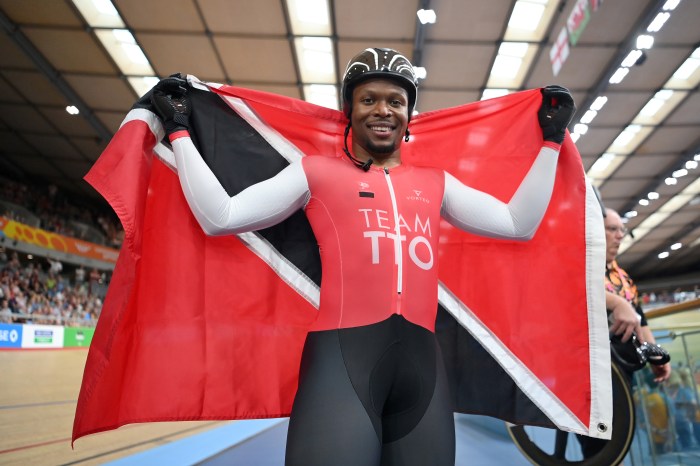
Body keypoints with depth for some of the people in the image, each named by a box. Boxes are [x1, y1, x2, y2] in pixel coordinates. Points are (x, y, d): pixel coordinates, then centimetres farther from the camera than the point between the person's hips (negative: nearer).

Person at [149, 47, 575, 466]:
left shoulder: (435, 183, 19)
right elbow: (219, 217, 5)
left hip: (422, 361, 4)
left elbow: (519, 224, 18)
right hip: (342, 353, -3)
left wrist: (552, 140, 24)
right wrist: (179, 129, 12)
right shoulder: (317, 172, 10)